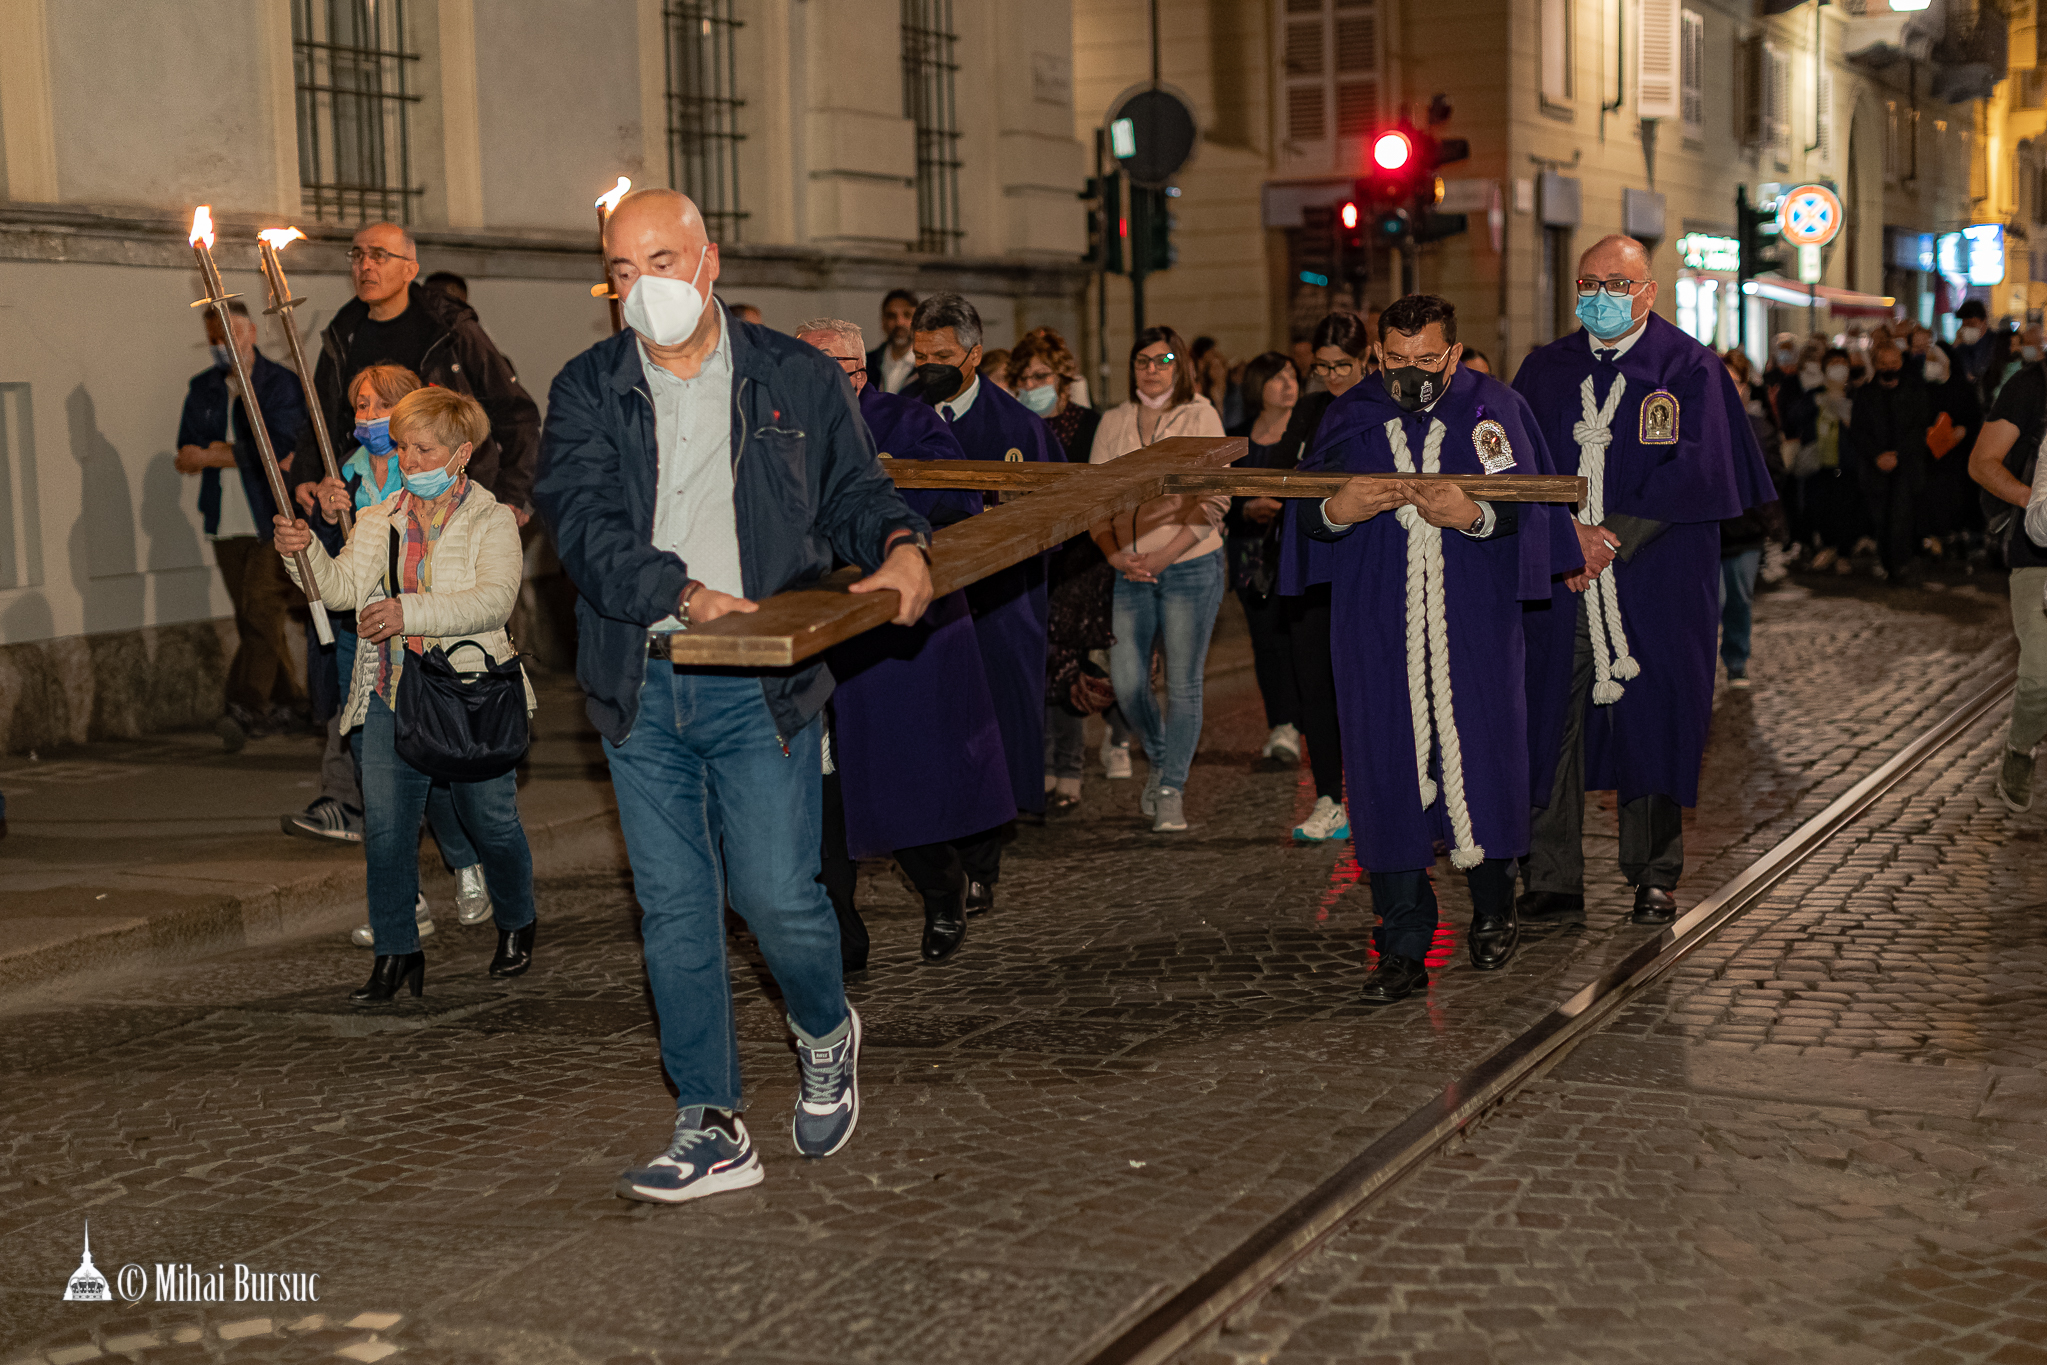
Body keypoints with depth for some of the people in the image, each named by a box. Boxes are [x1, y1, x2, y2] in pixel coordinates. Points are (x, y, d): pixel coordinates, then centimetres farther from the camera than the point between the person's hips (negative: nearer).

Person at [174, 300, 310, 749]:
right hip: (227, 522, 5)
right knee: (253, 618, 7)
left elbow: (279, 446, -14)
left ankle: (243, 707, -18)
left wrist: (214, 454, -7)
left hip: (274, 521, -5)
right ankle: (286, 702, 18)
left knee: (262, 611, -14)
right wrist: (247, 455, -10)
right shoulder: (202, 389, 14)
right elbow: (187, 453, 7)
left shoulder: (281, 383, -2)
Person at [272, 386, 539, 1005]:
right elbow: (343, 587, -2)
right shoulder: (379, 522, 11)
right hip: (391, 694, 3)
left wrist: (409, 613, -27)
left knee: (492, 821, 8)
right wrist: (306, 553, -22)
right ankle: (396, 954, 8)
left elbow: (494, 599, -17)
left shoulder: (491, 520, -1)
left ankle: (516, 926, 33)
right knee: (385, 827, -3)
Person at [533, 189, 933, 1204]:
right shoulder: (586, 392, 5)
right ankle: (710, 1129, 15)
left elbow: (854, 494, 12)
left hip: (760, 687, -2)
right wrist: (685, 594, -25)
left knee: (776, 894, -7)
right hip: (640, 689, 2)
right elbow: (583, 520, -9)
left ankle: (825, 1032, 26)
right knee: (673, 913, 5)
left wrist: (901, 545, -11)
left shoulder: (796, 379, 6)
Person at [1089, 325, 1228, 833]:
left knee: (1183, 684, -2)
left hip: (1190, 565, -3)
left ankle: (1172, 791, 8)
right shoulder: (1113, 422, 9)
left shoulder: (1200, 417, -1)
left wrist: (1164, 555, -13)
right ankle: (1161, 759, 28)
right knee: (1126, 681, 1)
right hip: (1131, 572, 3)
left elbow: (1213, 500, -6)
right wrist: (1115, 555, -6)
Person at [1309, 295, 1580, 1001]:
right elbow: (1308, 513, 8)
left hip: (1474, 621, -1)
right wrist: (1337, 511, -15)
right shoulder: (1349, 416, 9)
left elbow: (1528, 507, -4)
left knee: (1481, 754, 3)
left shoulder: (1494, 407, 3)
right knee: (1389, 769, -2)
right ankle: (1402, 950, 4)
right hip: (1377, 622, 1)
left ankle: (1493, 910, 28)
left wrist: (1474, 516, -25)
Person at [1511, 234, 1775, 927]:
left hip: (1655, 578, -2)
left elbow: (1696, 468, -8)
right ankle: (1551, 882, 4)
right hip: (1559, 579, 2)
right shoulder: (1545, 369, 11)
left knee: (1653, 720, 3)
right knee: (1550, 719, -2)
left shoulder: (1689, 369, 1)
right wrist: (1568, 531, -11)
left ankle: (1654, 877, 17)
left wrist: (1615, 538, -14)